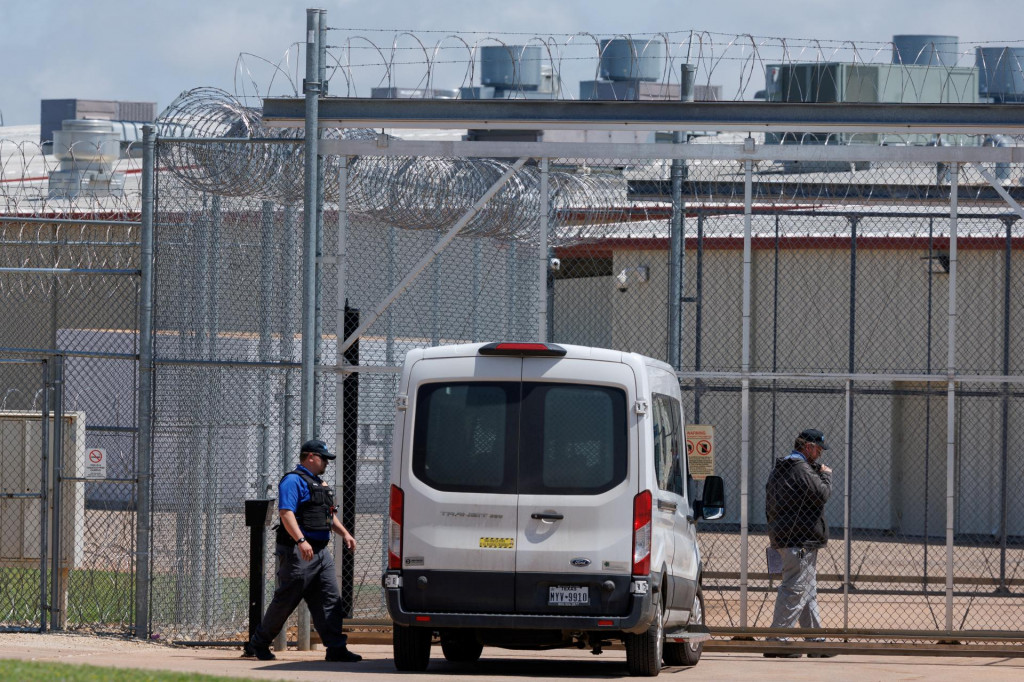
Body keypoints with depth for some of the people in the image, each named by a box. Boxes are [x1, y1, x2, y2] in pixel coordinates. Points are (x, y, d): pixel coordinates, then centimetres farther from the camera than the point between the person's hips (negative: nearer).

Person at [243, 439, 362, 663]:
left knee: (329, 600, 0)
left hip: (321, 551, 9)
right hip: (297, 552, -9)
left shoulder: (318, 483, 21)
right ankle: (258, 645, 10)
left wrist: (344, 533, 19)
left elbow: (329, 515, 33)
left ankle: (336, 648, -2)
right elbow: (286, 513, -21)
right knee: (286, 600, -3)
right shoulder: (293, 481, -9)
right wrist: (301, 540, -32)